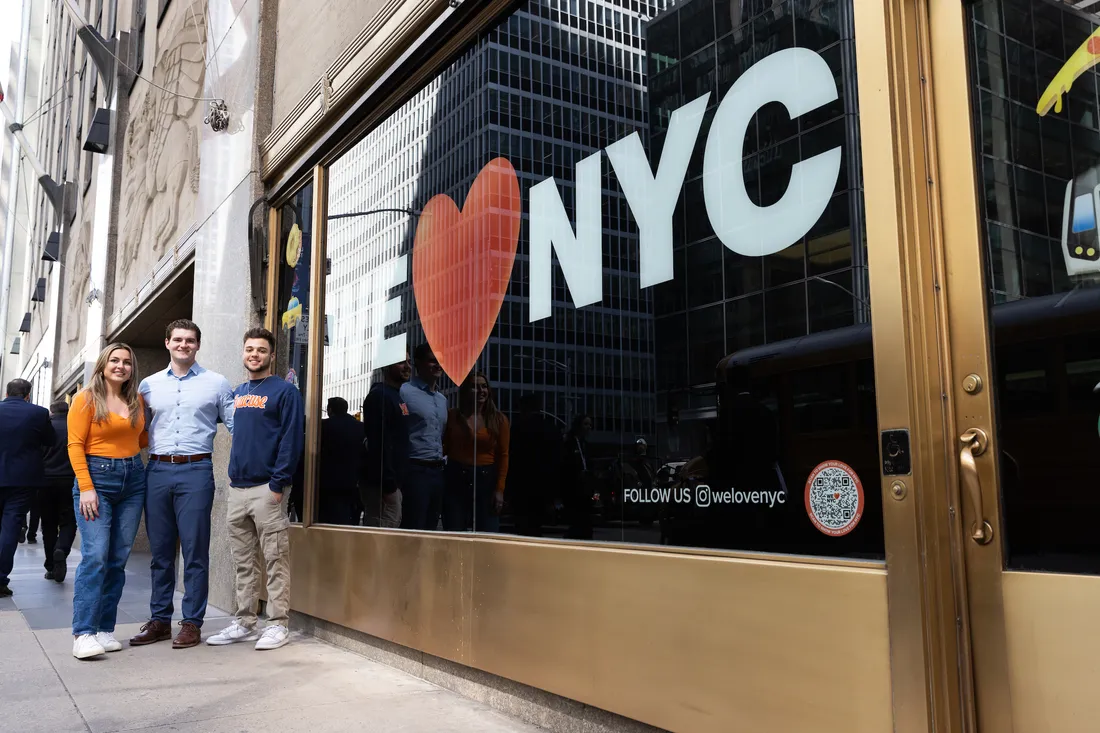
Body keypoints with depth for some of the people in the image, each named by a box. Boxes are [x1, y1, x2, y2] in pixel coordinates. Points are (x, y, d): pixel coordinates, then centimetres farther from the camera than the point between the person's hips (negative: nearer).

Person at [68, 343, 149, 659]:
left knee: (118, 559, 4)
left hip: (133, 479, 5)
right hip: (96, 477, -5)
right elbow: (75, 445, -6)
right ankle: (83, 633, -11)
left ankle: (105, 629, 9)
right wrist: (86, 488, -14)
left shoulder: (137, 401, 11)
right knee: (95, 556, -13)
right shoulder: (86, 398, -1)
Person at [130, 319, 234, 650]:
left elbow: (237, 426, 4)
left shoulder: (216, 384, 5)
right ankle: (159, 619, 19)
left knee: (195, 550, -1)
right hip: (157, 470, 3)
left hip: (196, 471, -3)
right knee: (160, 550, 10)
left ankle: (192, 623, 7)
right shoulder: (149, 384, 13)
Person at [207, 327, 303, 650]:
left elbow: (292, 439, -10)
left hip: (267, 488, -7)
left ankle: (278, 624, 5)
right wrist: (232, 476, 12)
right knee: (243, 562, 12)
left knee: (275, 560, -2)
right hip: (238, 487, 7)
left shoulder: (284, 391, -4)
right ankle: (244, 622, 21)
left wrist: (278, 484, -16)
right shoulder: (237, 393, 17)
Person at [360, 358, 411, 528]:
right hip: (384, 483, -10)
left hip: (395, 480, 10)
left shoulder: (399, 397, 17)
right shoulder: (379, 396, -13)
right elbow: (379, 444, -21)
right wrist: (388, 485, -24)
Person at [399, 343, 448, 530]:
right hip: (415, 470, -8)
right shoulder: (405, 392, -8)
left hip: (437, 471, 8)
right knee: (413, 530, -7)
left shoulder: (442, 399, 18)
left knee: (430, 529, 11)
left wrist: (441, 462, 15)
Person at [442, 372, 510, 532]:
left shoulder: (499, 419, 4)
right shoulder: (454, 416, 6)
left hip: (487, 479, 0)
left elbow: (503, 456, 1)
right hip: (457, 479, 1)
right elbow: (445, 448, 8)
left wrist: (500, 489, -5)